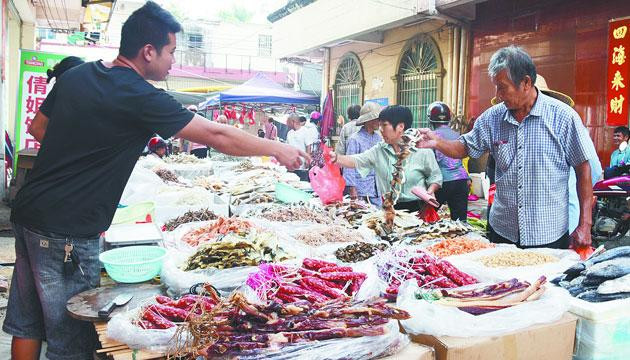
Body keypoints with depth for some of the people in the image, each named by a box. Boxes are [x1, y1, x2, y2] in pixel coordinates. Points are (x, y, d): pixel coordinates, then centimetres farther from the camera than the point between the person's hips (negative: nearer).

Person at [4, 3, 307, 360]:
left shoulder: (75, 75, 6)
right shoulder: (140, 97, -18)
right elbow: (217, 136, -15)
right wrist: (277, 149, -5)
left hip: (28, 212, 9)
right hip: (67, 233, -8)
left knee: (26, 324, 21)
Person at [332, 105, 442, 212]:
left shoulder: (422, 150, -5)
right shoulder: (379, 150, 3)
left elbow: (435, 176, 3)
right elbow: (356, 161, -9)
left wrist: (430, 191, -16)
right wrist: (335, 158, -24)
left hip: (417, 208, -3)